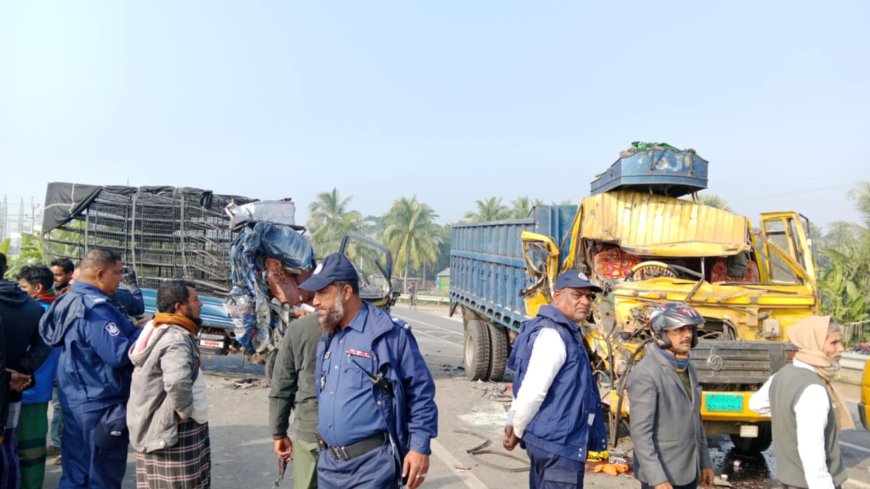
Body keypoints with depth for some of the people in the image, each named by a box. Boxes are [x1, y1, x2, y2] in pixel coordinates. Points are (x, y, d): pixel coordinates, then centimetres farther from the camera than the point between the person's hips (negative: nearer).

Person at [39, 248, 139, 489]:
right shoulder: (96, 308, -22)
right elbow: (119, 354, -29)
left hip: (75, 400, 10)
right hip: (100, 405, -10)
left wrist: (132, 329, 7)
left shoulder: (70, 300, 10)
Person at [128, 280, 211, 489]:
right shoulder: (177, 339, -25)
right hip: (174, 431, -10)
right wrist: (185, 411, -25)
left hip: (155, 426, 10)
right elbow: (177, 382, -43)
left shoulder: (156, 330, 8)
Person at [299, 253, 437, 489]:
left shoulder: (388, 333, -11)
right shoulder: (327, 339, 13)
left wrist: (420, 447, -10)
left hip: (372, 464, -7)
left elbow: (421, 391, -8)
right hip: (329, 464, 8)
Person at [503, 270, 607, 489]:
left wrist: (511, 421, 15)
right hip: (558, 443, -11)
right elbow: (532, 391, -26)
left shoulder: (564, 332, 14)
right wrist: (517, 431, -12)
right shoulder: (553, 335, -20)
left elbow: (530, 387, 18)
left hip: (550, 439, 11)